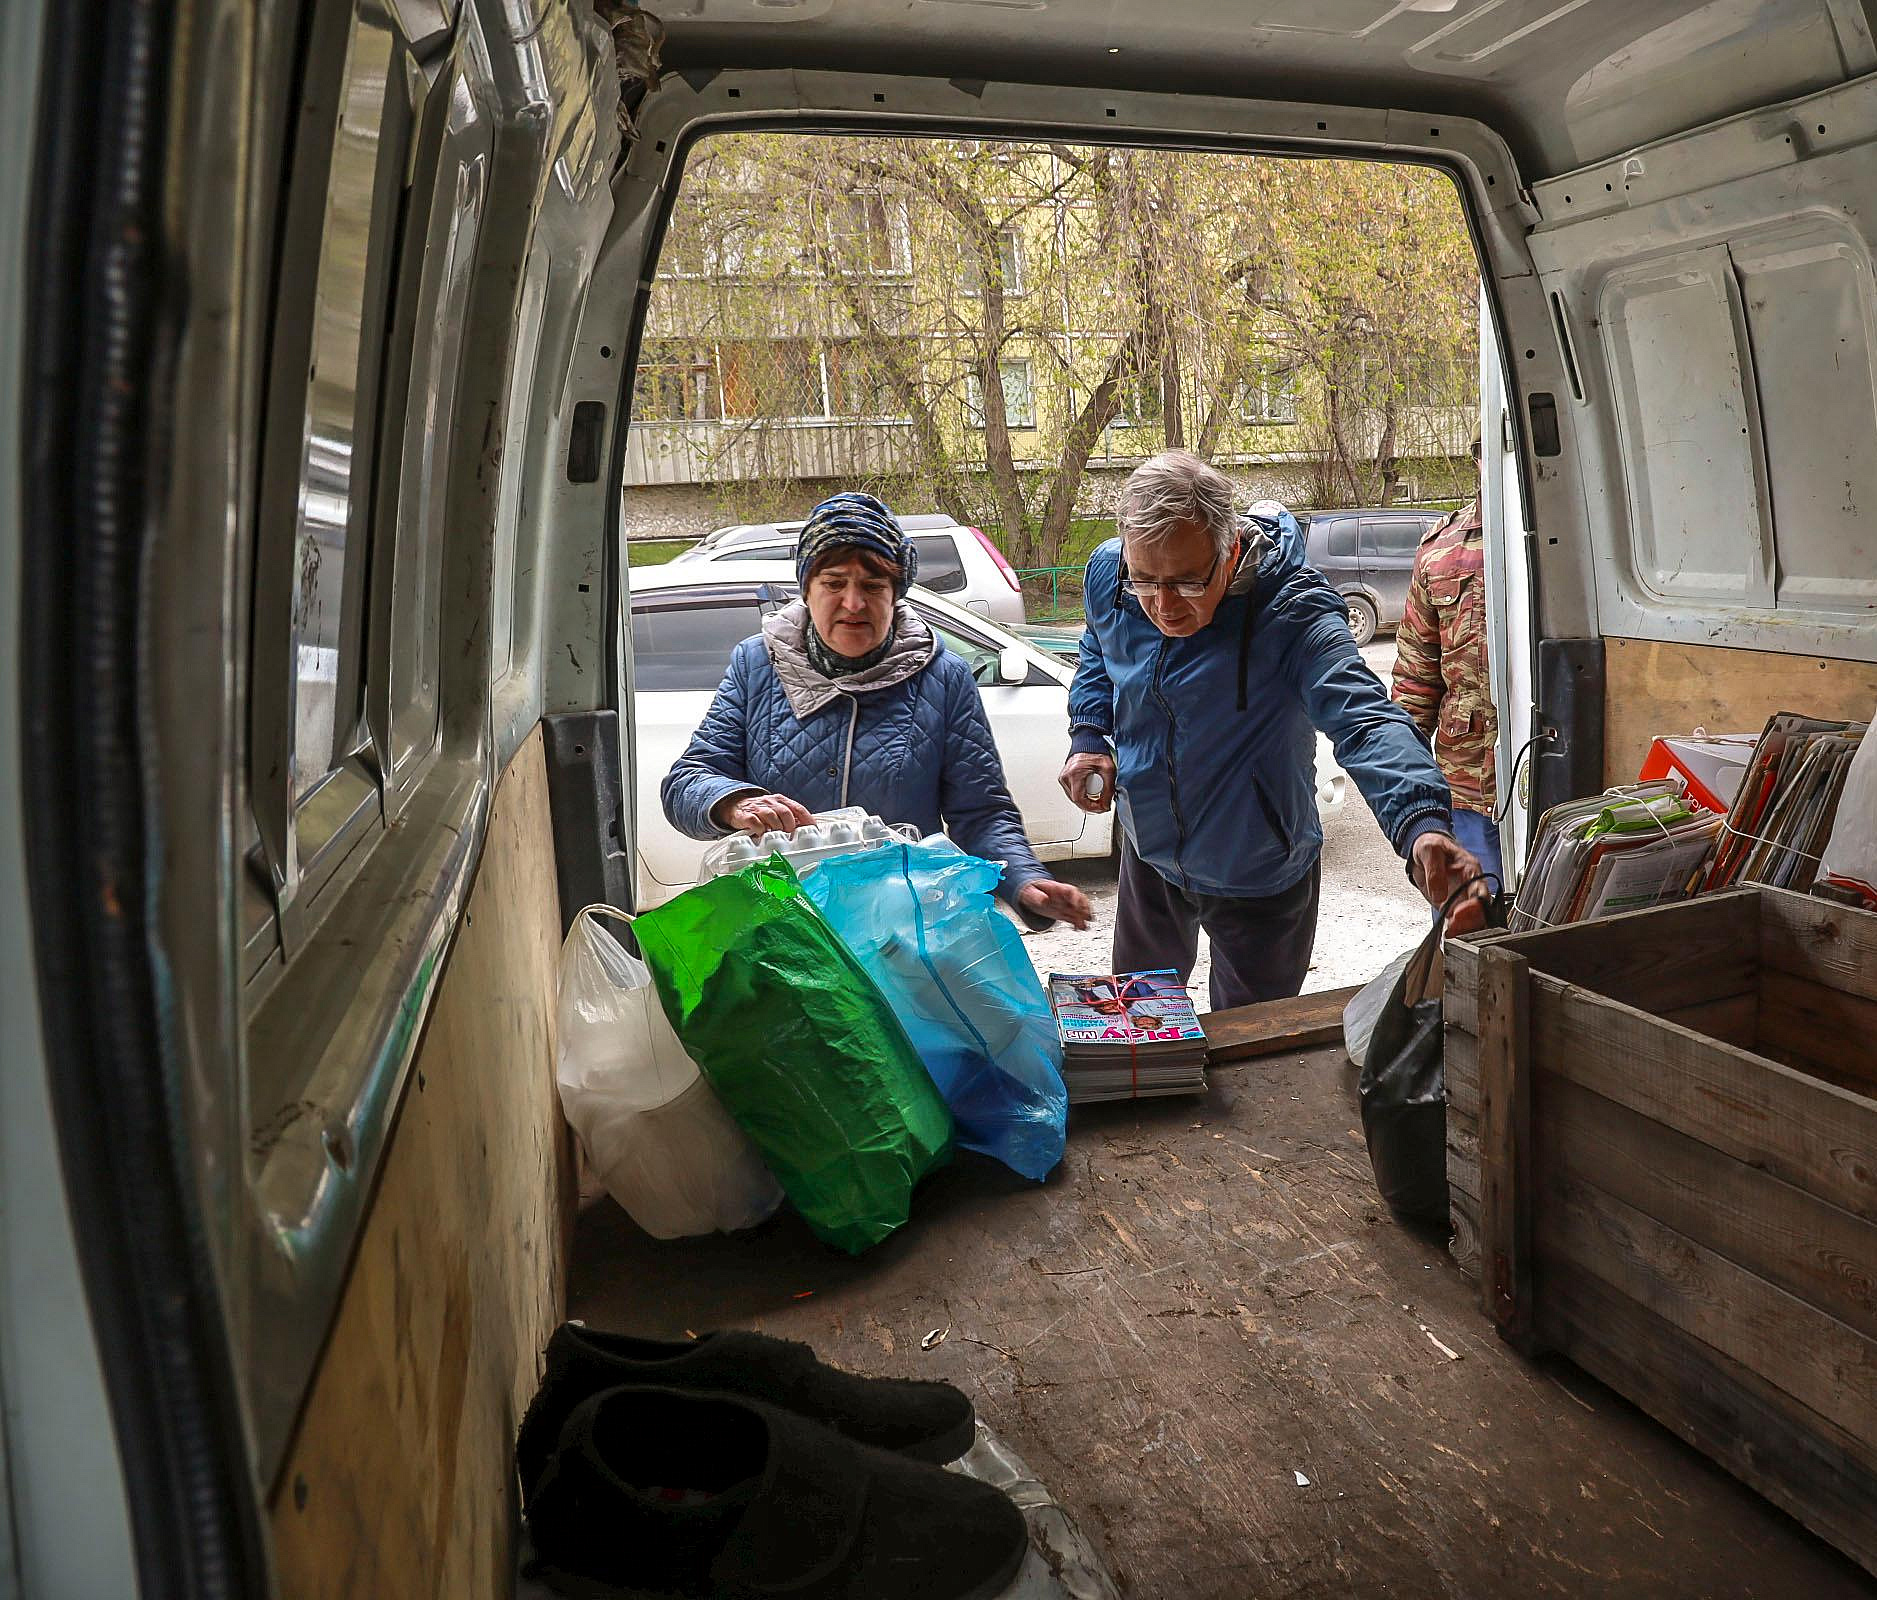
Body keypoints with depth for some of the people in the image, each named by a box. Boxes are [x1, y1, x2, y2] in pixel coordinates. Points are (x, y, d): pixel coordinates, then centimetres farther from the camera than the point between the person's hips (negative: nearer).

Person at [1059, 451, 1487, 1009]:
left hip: (1258, 876, -4)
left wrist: (1423, 823, -62)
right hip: (1149, 853, 5)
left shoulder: (1290, 610, -31)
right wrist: (1088, 735, -9)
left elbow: (1364, 720, -44)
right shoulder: (1107, 575, -14)